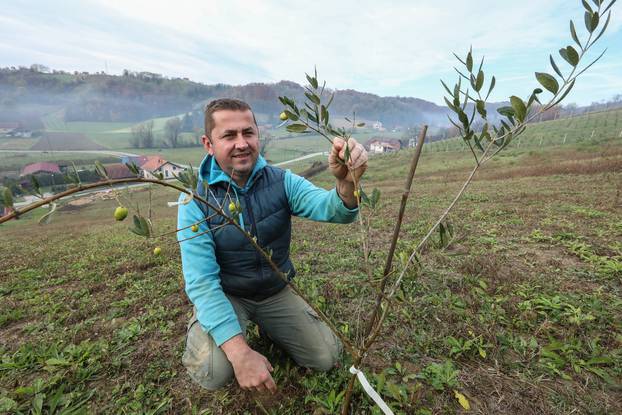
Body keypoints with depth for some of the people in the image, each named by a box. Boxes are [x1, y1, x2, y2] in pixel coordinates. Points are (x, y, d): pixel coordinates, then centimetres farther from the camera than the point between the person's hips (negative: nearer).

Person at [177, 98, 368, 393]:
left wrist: (346, 183, -53)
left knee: (327, 357, 2)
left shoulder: (281, 181, -13)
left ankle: (267, 326, 27)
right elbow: (201, 282, -24)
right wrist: (239, 352, -34)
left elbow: (330, 209, -29)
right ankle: (199, 333, 10)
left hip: (276, 293, 3)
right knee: (214, 371, -27)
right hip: (224, 296, -2)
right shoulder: (194, 201, -19)